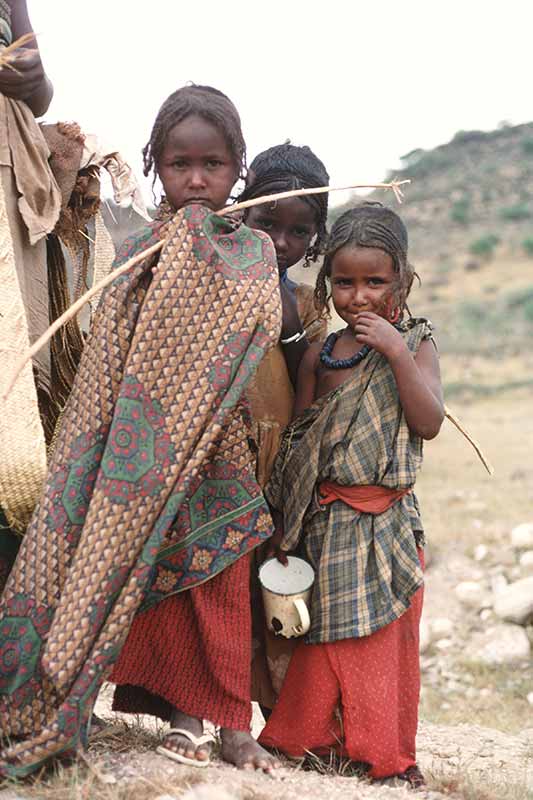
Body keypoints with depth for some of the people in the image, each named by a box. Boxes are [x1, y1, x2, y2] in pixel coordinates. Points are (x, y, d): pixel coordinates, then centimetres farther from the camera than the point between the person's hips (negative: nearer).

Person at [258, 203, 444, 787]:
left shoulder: (413, 344, 0)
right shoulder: (317, 356, 6)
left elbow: (429, 422, -12)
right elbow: (298, 441, 8)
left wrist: (397, 353, -20)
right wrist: (288, 522, 1)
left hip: (385, 523, -1)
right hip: (325, 522, 2)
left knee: (385, 636, 3)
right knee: (323, 637, 6)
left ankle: (387, 753, 15)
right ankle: (314, 738, 18)